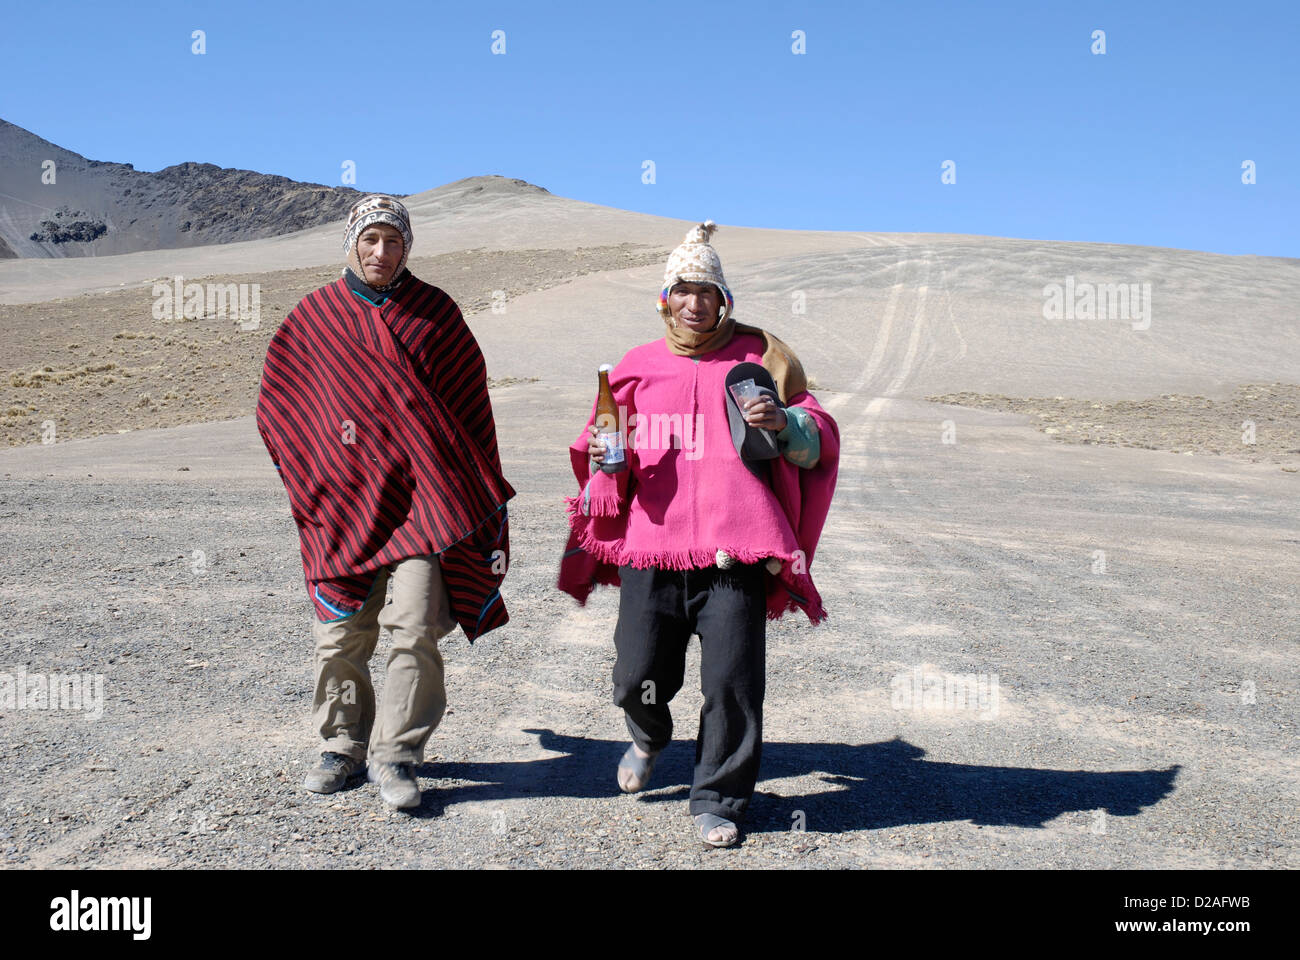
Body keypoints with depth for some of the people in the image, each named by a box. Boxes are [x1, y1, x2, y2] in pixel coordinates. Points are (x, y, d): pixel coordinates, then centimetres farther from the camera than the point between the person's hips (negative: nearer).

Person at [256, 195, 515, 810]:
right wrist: (310, 473, 7)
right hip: (344, 496, 1)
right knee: (341, 632, 5)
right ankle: (342, 744, 23)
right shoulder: (313, 316, 9)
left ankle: (394, 753, 4)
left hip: (420, 489, -1)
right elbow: (278, 404, 16)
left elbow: (469, 400, 12)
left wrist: (479, 493, 9)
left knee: (416, 626, -9)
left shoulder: (435, 311, 9)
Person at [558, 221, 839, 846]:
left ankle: (717, 800, 17)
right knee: (638, 676, 4)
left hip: (733, 553, -2)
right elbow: (604, 449, 26)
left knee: (732, 682, -3)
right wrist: (602, 458, 3)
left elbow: (818, 444, 11)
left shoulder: (757, 356, 9)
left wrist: (785, 423, -11)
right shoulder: (638, 367, 15)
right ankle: (649, 737, 40)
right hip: (649, 547, 2)